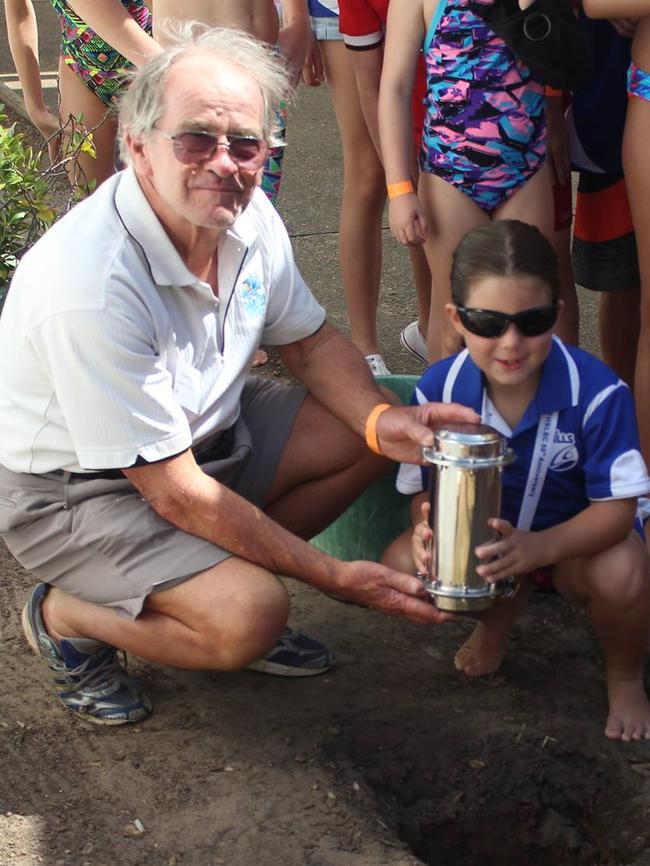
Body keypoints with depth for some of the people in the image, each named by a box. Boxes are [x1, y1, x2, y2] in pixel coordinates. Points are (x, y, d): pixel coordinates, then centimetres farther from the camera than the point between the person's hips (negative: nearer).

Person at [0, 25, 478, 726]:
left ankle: (228, 588, 8)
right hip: (73, 487, -8)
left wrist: (383, 418, -14)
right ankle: (64, 617, 0)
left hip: (200, 429, 8)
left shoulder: (247, 219, -11)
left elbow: (310, 342, 8)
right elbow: (177, 495, -29)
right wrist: (332, 577, -24)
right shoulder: (91, 286, -34)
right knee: (250, 617, -27)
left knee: (369, 436, -2)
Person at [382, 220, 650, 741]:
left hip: (576, 539, -3)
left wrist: (535, 547, -45)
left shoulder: (597, 393, -27)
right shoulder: (440, 390, -18)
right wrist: (429, 529, -34)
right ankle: (499, 618, 12)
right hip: (483, 536, 3)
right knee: (404, 565, -24)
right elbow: (424, 488, -7)